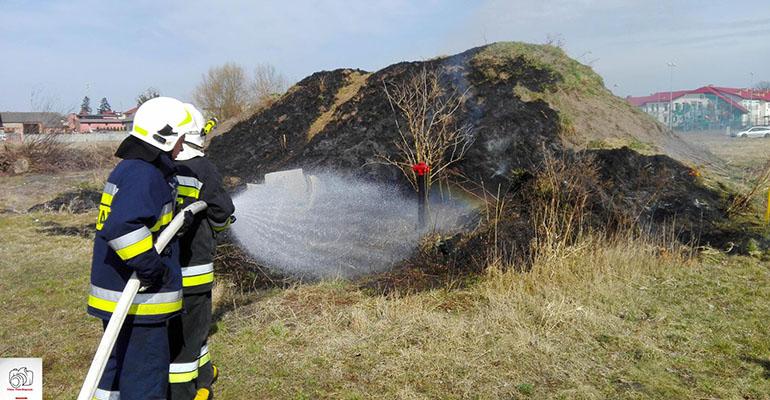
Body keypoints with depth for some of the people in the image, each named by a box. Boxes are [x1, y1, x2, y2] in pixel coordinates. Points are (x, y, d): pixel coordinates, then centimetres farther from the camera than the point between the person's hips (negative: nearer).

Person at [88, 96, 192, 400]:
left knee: (117, 366, 23)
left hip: (116, 295, 10)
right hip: (138, 299, -10)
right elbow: (121, 228, -34)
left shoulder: (127, 169, 13)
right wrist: (152, 267, -24)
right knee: (145, 375, 1)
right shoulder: (146, 175, -20)